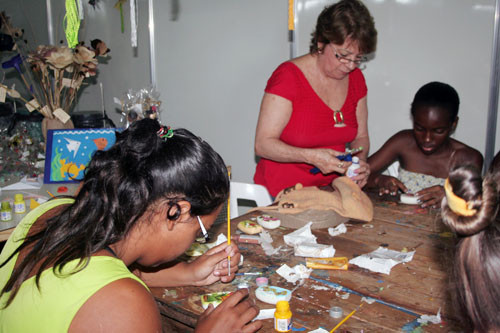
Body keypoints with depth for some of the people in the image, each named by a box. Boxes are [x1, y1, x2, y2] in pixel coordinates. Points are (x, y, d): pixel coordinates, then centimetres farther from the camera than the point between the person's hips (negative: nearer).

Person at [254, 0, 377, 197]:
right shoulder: (288, 76, -12)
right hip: (283, 193, -5)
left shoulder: (355, 78, 6)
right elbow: (263, 144, -13)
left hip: (330, 189, 5)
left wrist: (359, 162, -6)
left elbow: (360, 137, 15)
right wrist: (311, 156, -26)